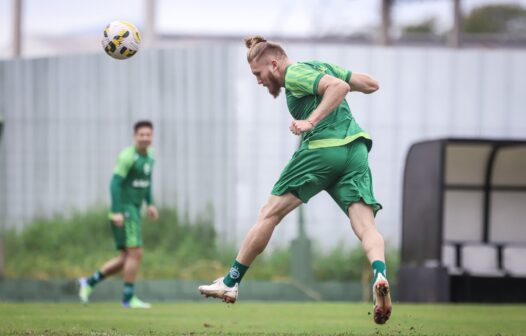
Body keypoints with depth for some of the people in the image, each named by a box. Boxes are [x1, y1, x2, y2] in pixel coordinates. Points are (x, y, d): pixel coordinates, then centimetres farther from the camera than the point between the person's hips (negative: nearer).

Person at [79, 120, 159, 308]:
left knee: (126, 258, 9)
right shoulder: (128, 156, -15)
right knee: (135, 253, -10)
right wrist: (116, 212, -24)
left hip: (134, 211, 9)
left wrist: (150, 204, 14)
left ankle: (89, 282, 17)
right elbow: (115, 183, -19)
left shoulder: (149, 157, 12)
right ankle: (129, 298, -3)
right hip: (123, 211, -9)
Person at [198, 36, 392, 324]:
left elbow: (339, 86, -15)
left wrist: (311, 121, -20)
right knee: (366, 227, -6)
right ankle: (379, 275, -36)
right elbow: (371, 84, 24)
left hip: (322, 148, -7)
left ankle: (230, 283, 8)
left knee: (269, 214, 3)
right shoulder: (321, 66, 24)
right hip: (356, 150, 7)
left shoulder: (295, 74, 1)